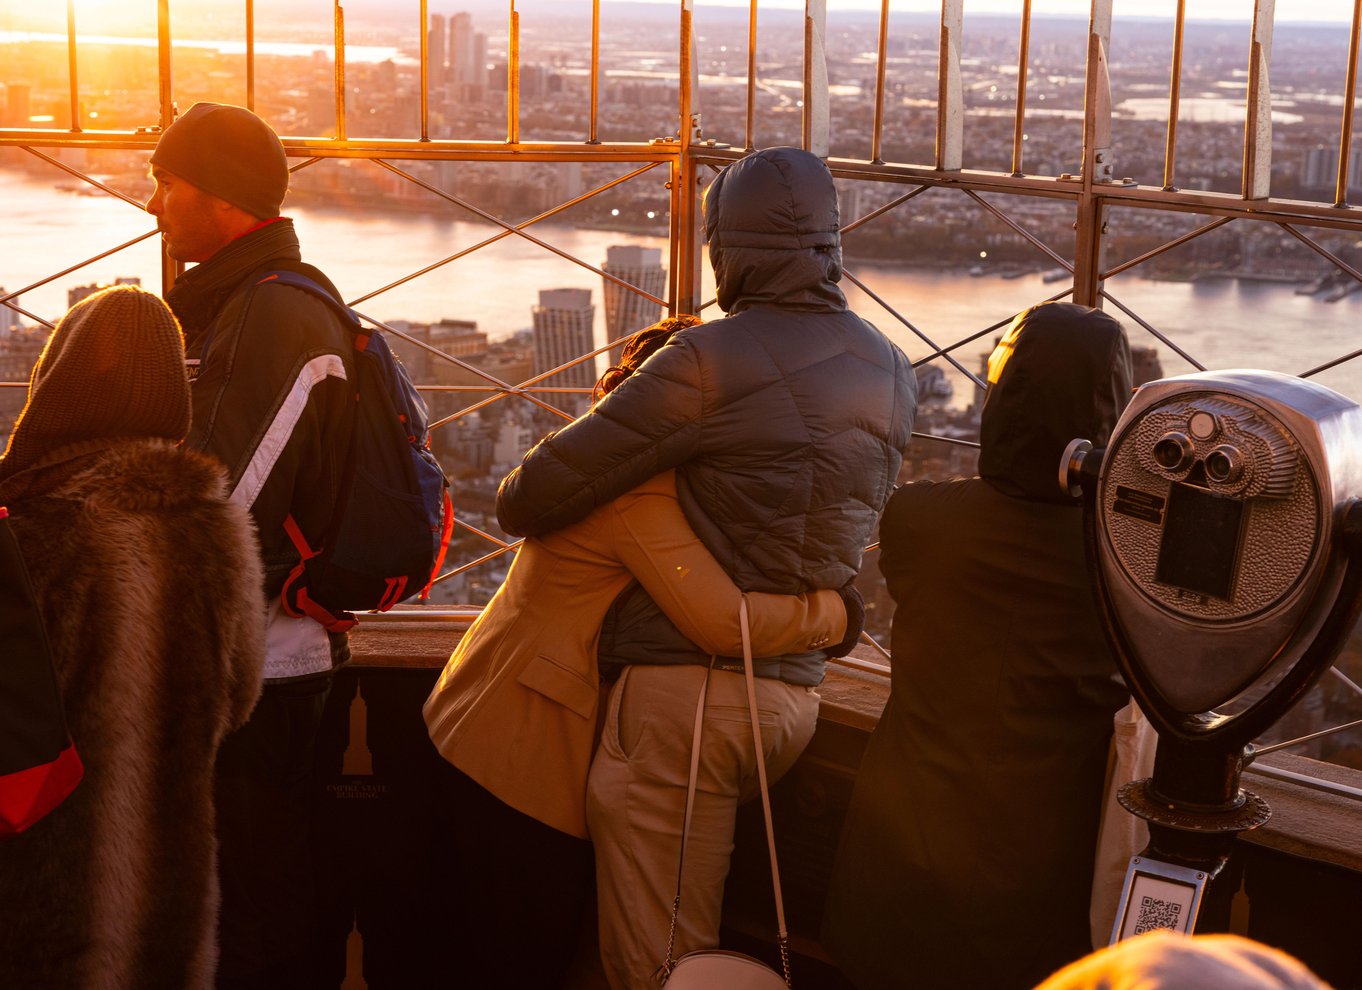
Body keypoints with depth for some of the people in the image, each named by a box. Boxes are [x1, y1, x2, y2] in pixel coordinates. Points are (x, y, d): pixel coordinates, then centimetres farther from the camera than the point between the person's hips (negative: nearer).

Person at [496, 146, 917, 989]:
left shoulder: (711, 361, -14)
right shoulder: (892, 373, 9)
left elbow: (535, 497, -14)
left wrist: (516, 503, 12)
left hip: (686, 677, -7)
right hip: (795, 689, 7)